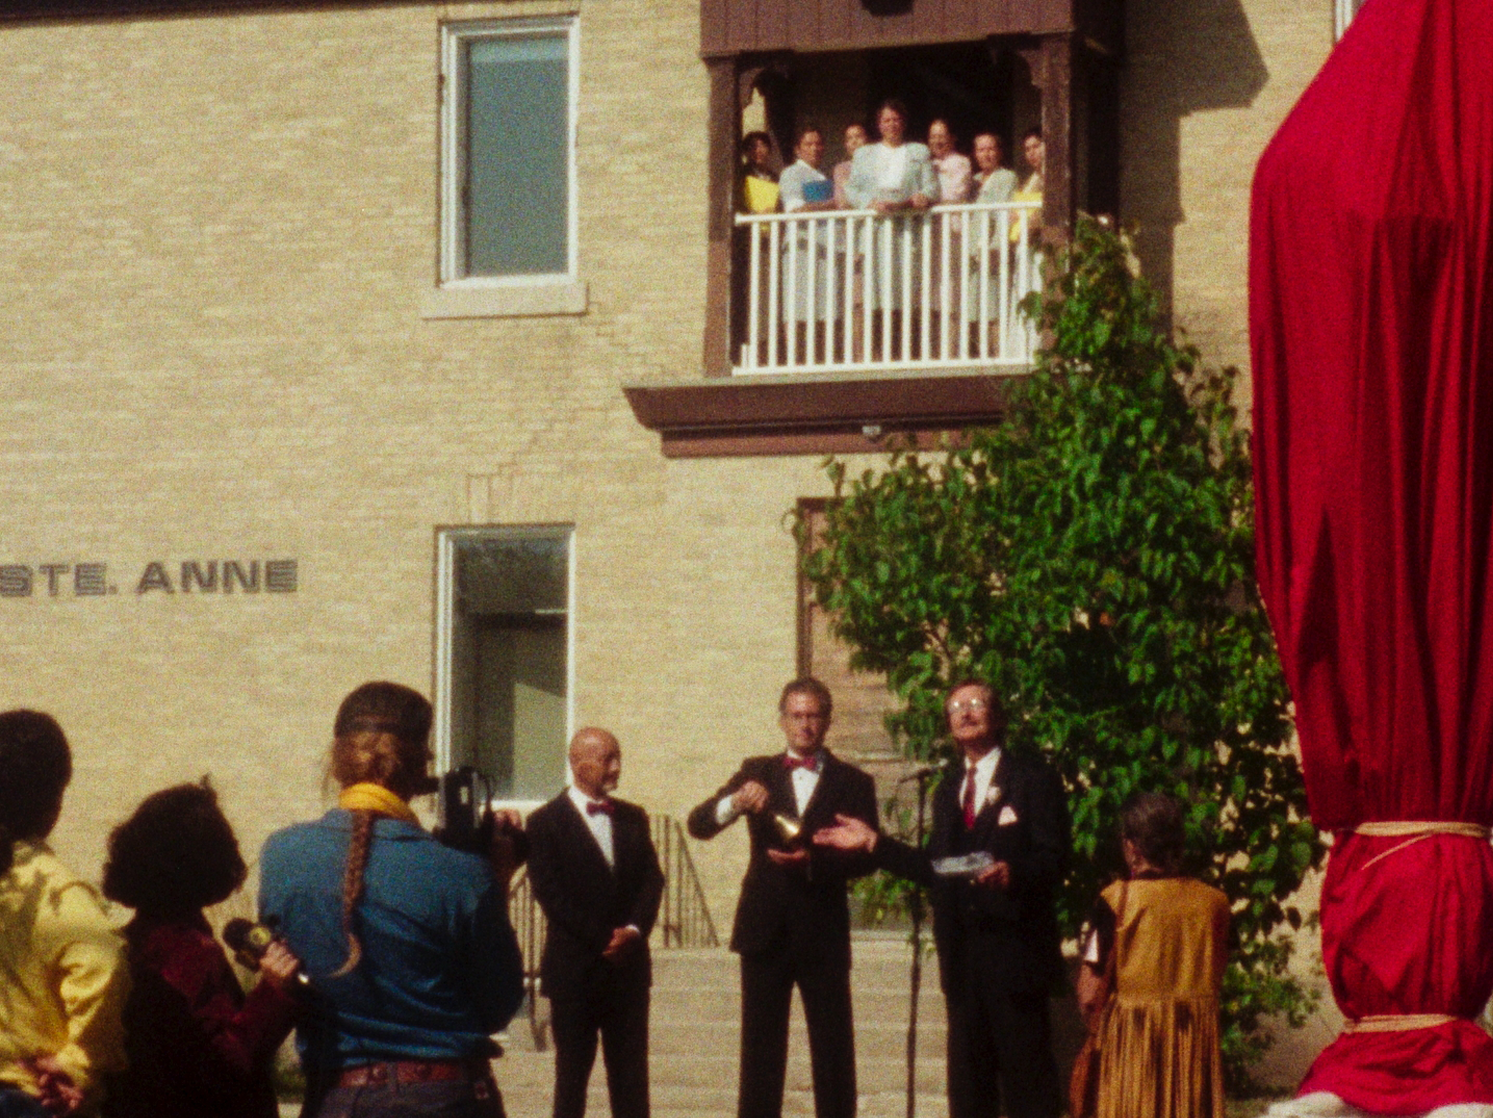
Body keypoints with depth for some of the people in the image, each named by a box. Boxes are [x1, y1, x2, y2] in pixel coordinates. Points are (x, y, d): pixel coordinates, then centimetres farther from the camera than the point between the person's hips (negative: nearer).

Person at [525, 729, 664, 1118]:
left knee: (632, 1073, 5)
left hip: (628, 966, 4)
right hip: (574, 966, -4)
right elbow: (550, 892, -10)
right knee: (572, 1069, 1)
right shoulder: (546, 822, -3)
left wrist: (633, 930, -10)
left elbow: (652, 878, 7)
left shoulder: (633, 818, 14)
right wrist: (603, 940, -13)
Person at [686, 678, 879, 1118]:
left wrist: (813, 860, -19)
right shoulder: (757, 773, 10)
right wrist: (735, 802, -22)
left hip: (823, 932, -1)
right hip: (766, 930, 1)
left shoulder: (853, 782, 7)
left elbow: (866, 856, -2)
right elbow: (699, 824, -1)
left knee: (833, 1049, -1)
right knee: (760, 1049, 1)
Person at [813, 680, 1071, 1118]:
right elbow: (936, 868, 18)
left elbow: (1053, 863, -10)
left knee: (1027, 1078, -5)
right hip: (963, 953, 6)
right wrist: (873, 843, 15)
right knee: (968, 1080, 9)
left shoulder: (1034, 780, -2)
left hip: (1014, 948, -6)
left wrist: (1012, 872, -29)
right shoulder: (948, 790, 19)